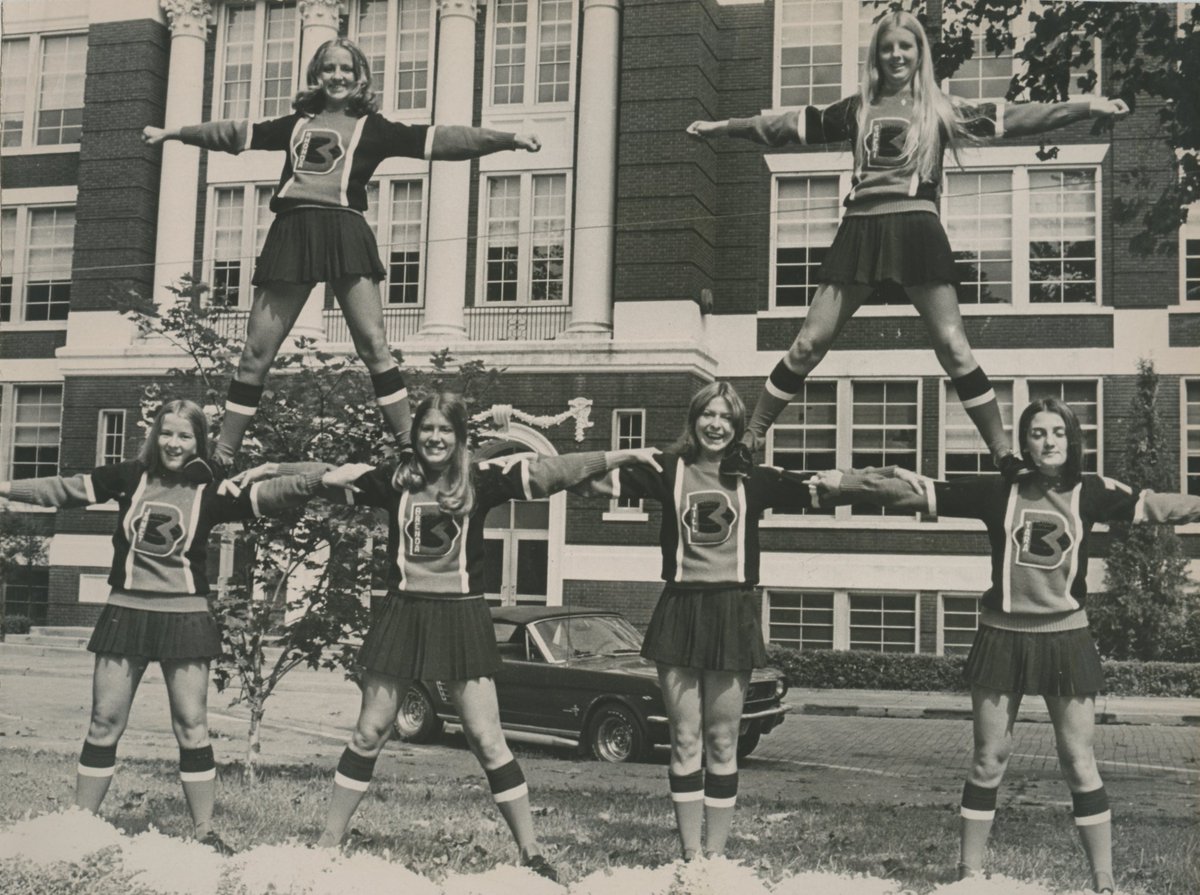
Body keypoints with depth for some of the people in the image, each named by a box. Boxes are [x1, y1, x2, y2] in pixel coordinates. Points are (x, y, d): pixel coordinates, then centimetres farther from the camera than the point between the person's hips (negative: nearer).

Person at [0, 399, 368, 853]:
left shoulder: (211, 490, -2)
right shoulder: (129, 477, 3)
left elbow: (267, 495, -12)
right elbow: (66, 489, 7)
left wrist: (322, 478, -26)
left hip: (185, 617, -2)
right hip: (126, 612, 2)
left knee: (192, 726, 0)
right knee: (105, 722, 6)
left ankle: (204, 832, 8)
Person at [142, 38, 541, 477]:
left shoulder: (372, 127, 13)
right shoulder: (297, 123, 23)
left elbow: (435, 140, 5)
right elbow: (237, 133, 32)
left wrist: (507, 139, -4)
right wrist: (173, 132, 40)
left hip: (344, 231, -3)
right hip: (292, 233, 3)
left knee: (373, 345, -14)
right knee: (256, 352, 3)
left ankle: (411, 448, -11)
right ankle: (222, 455, 9)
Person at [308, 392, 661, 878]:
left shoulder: (481, 478, -3)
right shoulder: (395, 480, 2)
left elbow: (550, 470, -8)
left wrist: (623, 455, -12)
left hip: (462, 615, -2)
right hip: (403, 612, 2)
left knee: (487, 739, -2)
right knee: (369, 733, 10)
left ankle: (531, 851, 6)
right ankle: (328, 839, 21)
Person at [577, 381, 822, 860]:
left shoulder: (753, 478, 4)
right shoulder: (669, 472, 4)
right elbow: (599, 482, -5)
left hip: (733, 611, 0)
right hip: (679, 609, 0)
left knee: (723, 742, 5)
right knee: (685, 740, 3)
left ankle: (716, 855, 13)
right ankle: (690, 856, 11)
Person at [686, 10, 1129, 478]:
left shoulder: (939, 108, 10)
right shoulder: (856, 108, 16)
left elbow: (1010, 118, 3)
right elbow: (792, 124, 22)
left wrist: (1085, 107, -5)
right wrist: (725, 126, 25)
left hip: (916, 229, -2)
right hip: (860, 230, 2)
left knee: (953, 348, -7)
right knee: (809, 344, 2)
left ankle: (1004, 456, -1)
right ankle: (749, 443, 10)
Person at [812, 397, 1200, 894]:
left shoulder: (1091, 493, -2)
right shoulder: (999, 492, -3)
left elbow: (1153, 506, -11)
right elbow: (915, 491, -5)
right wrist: (844, 483, -10)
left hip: (1065, 638, 0)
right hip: (1003, 637, 1)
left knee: (1079, 763, 3)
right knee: (989, 760, 7)